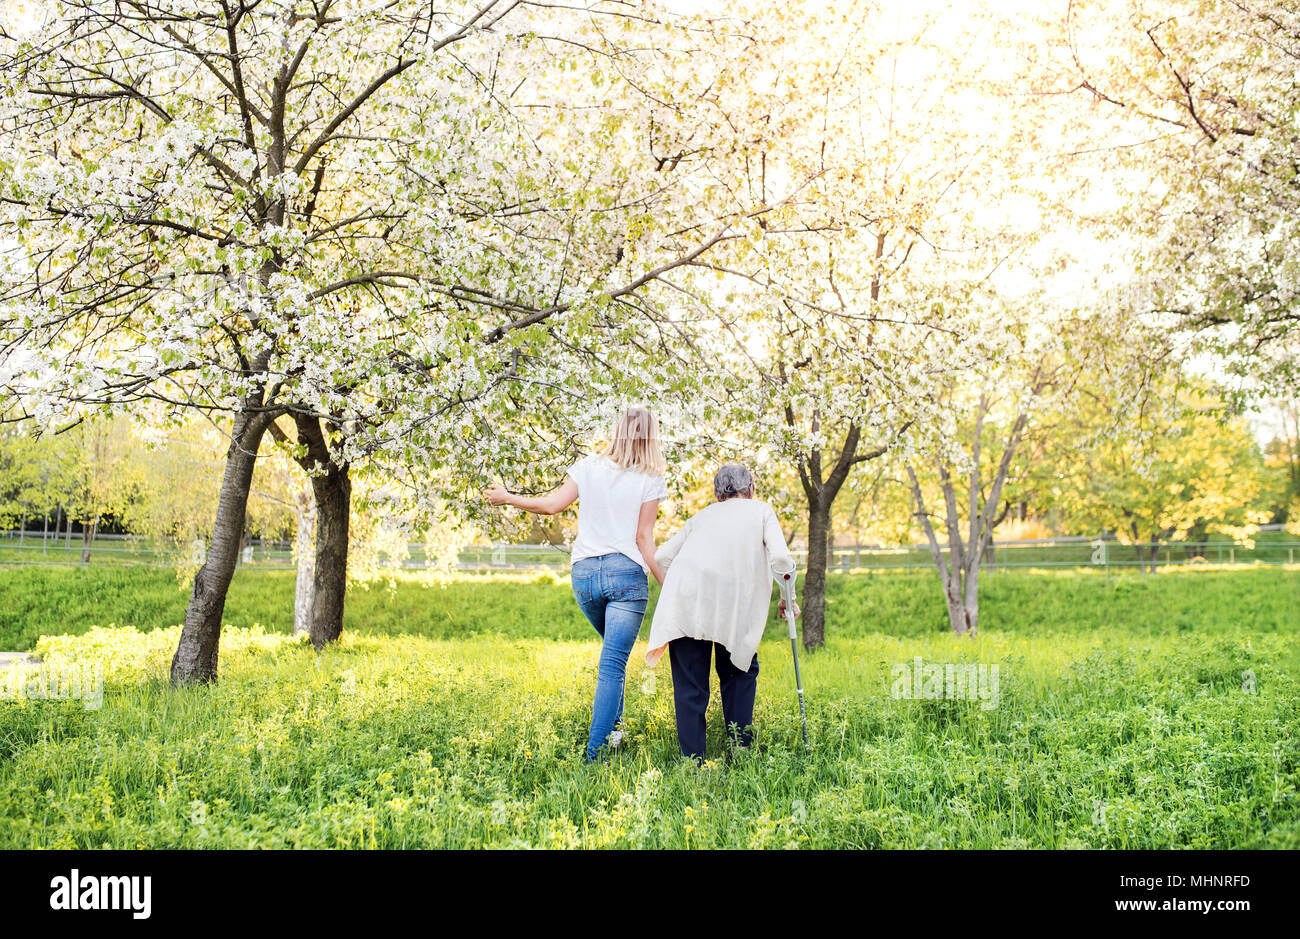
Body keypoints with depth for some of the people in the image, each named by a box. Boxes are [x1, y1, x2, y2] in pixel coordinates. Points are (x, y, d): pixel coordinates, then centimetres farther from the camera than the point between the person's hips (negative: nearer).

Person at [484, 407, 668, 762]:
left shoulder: (589, 466, 4)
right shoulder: (650, 480, -3)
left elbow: (553, 504, 4)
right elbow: (644, 538, -6)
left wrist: (506, 498, 19)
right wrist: (667, 586, -1)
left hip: (584, 572, 4)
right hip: (626, 574, -4)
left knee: (613, 650, 27)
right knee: (613, 664, -3)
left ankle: (611, 723, 20)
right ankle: (595, 752, -9)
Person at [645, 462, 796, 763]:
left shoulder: (702, 515, 29)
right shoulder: (761, 511, 21)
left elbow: (662, 556, 19)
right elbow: (781, 558, 4)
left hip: (683, 602, 2)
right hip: (730, 602, -2)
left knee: (690, 684, 7)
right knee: (739, 672, 19)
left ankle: (693, 760, 5)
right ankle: (740, 748, 15)